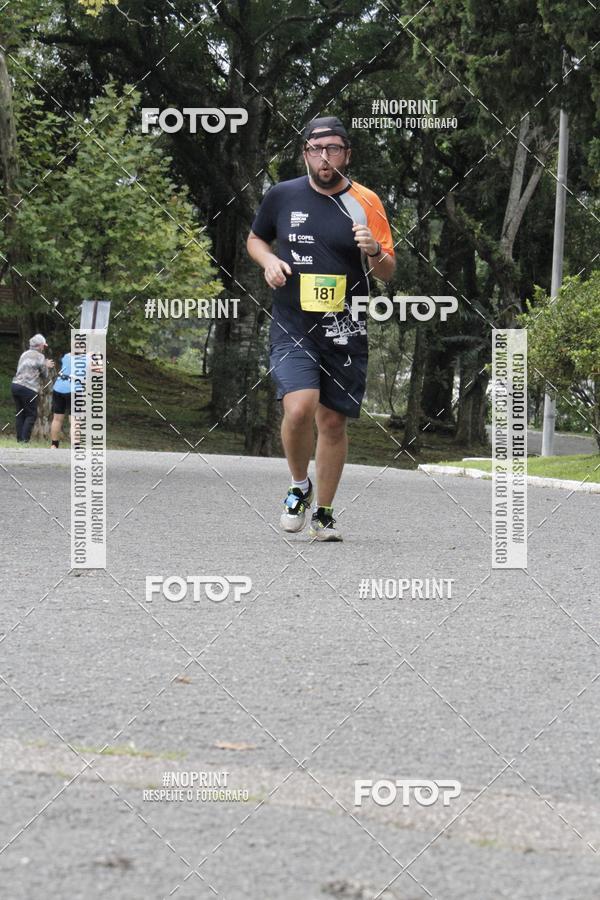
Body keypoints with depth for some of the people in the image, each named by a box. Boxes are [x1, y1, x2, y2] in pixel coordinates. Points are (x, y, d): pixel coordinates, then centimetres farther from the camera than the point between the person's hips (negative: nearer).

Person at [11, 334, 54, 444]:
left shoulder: (24, 354, 17)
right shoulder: (40, 357, -4)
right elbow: (44, 375, 2)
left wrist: (45, 366, 33)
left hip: (15, 385, 7)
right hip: (29, 388, -7)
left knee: (20, 414, 11)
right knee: (31, 415, 0)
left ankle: (19, 439, 7)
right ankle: (25, 439, -9)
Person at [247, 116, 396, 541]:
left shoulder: (366, 202, 1)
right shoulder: (282, 196, 3)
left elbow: (388, 273, 3)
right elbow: (255, 238, 20)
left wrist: (375, 252, -19)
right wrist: (268, 260, -1)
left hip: (345, 331, 1)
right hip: (292, 328, -1)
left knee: (333, 421, 5)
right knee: (299, 408, -21)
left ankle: (324, 513, 21)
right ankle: (300, 486, 6)